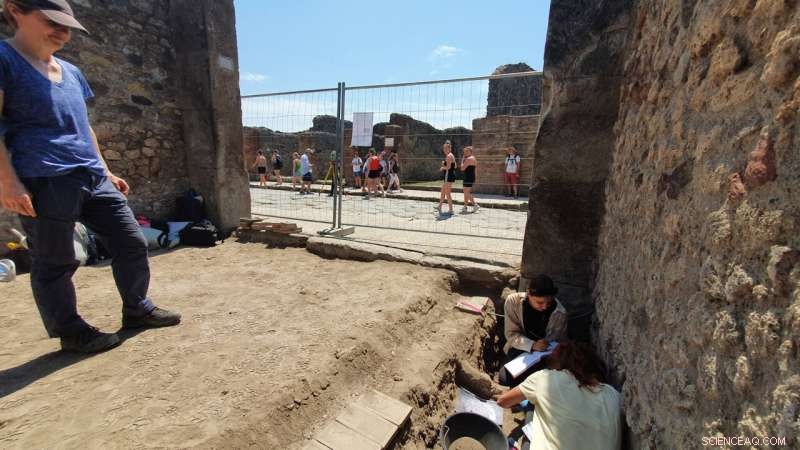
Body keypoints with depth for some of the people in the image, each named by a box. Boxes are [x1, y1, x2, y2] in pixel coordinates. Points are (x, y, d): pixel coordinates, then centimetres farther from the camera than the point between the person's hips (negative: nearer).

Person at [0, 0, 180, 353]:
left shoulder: (71, 72, 21)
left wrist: (106, 171, 19)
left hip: (93, 178, 7)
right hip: (44, 181, -7)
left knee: (132, 243, 7)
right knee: (55, 263, 3)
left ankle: (137, 310, 22)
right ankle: (71, 332, 17)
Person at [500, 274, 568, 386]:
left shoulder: (560, 313, -23)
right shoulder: (513, 301, -22)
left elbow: (560, 343, -9)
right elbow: (511, 334, -16)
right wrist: (532, 345, -33)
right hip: (520, 348, 0)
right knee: (505, 378, -15)